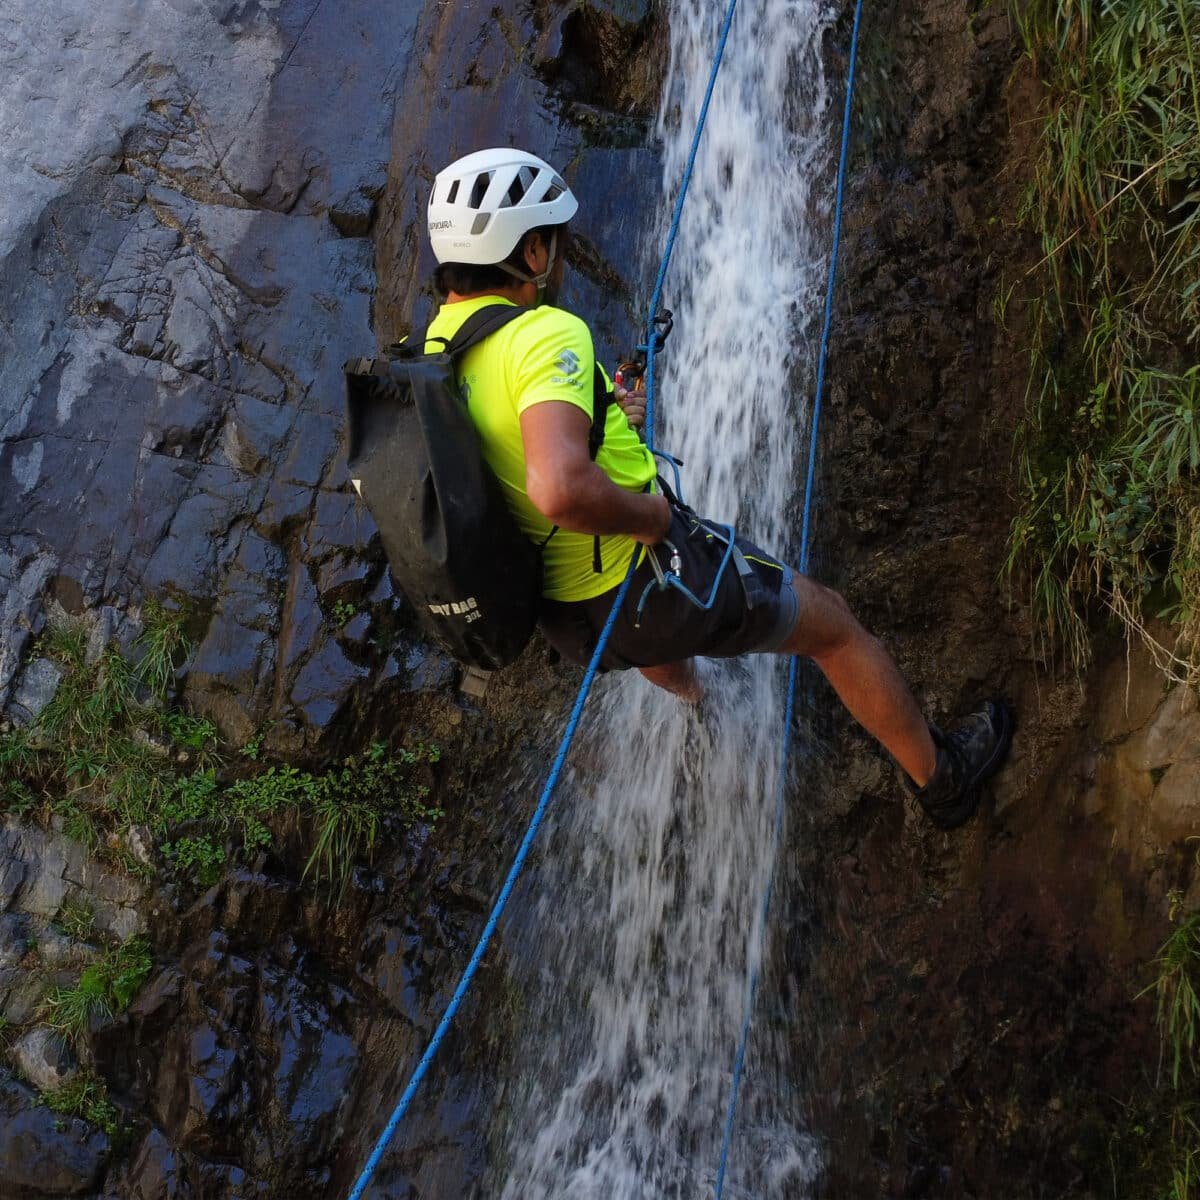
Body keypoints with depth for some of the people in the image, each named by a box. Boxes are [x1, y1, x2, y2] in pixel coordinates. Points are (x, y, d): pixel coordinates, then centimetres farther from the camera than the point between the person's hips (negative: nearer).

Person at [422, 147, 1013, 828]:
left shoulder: (434, 349, -2)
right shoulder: (545, 334, -27)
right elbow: (562, 490, -43)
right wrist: (649, 513, -24)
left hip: (569, 619, 8)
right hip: (652, 583, -8)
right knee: (834, 624, 16)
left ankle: (693, 698, 76)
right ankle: (942, 777, 35)